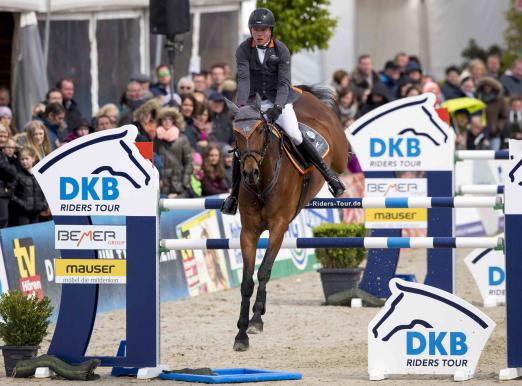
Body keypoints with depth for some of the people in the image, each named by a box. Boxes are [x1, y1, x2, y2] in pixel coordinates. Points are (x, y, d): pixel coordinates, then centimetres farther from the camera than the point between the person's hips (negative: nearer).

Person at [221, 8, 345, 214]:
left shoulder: (281, 50, -10)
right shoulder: (243, 50, -7)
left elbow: (284, 82, -14)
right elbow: (243, 79, -15)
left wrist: (277, 107, -29)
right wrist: (241, 105, -30)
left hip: (278, 98, -2)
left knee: (294, 135, -20)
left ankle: (327, 173, -7)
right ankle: (234, 195, 7)